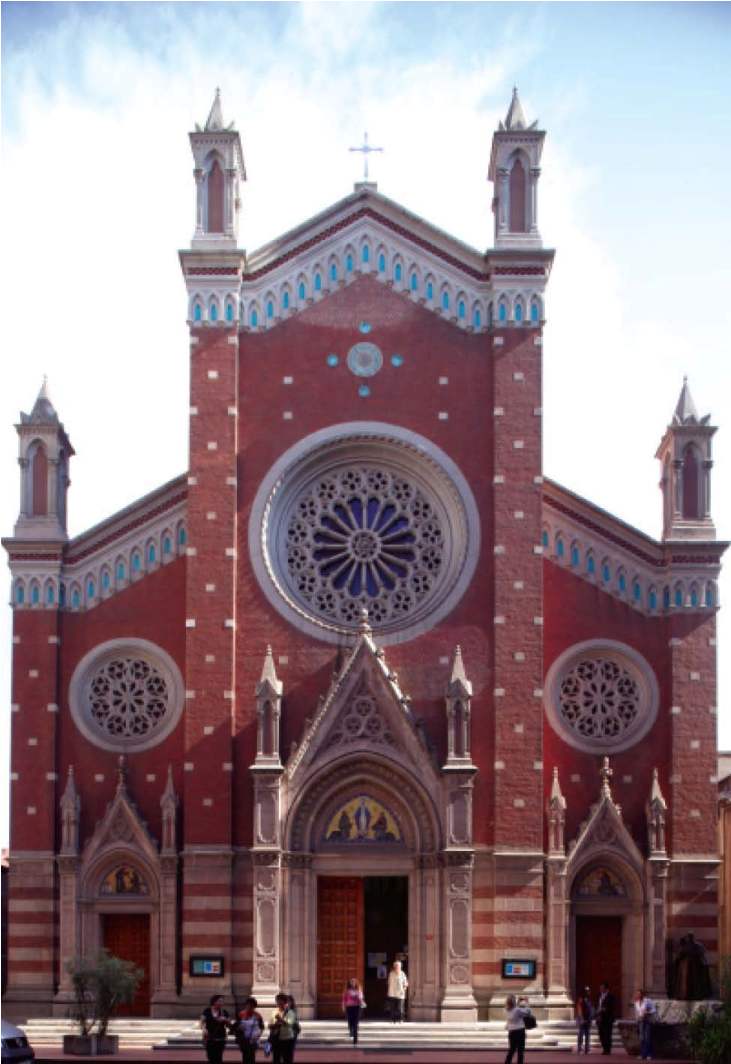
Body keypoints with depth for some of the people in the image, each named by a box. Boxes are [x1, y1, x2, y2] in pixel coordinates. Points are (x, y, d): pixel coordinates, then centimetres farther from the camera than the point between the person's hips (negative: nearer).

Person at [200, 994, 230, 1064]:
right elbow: (202, 1023, 1)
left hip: (220, 1039, 1)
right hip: (209, 1039, -1)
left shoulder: (224, 1012, 5)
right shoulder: (207, 1011, 1)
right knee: (211, 1058, -2)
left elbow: (228, 1025, 8)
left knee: (218, 1058, -5)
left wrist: (225, 1020, -13)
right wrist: (204, 1029, -19)